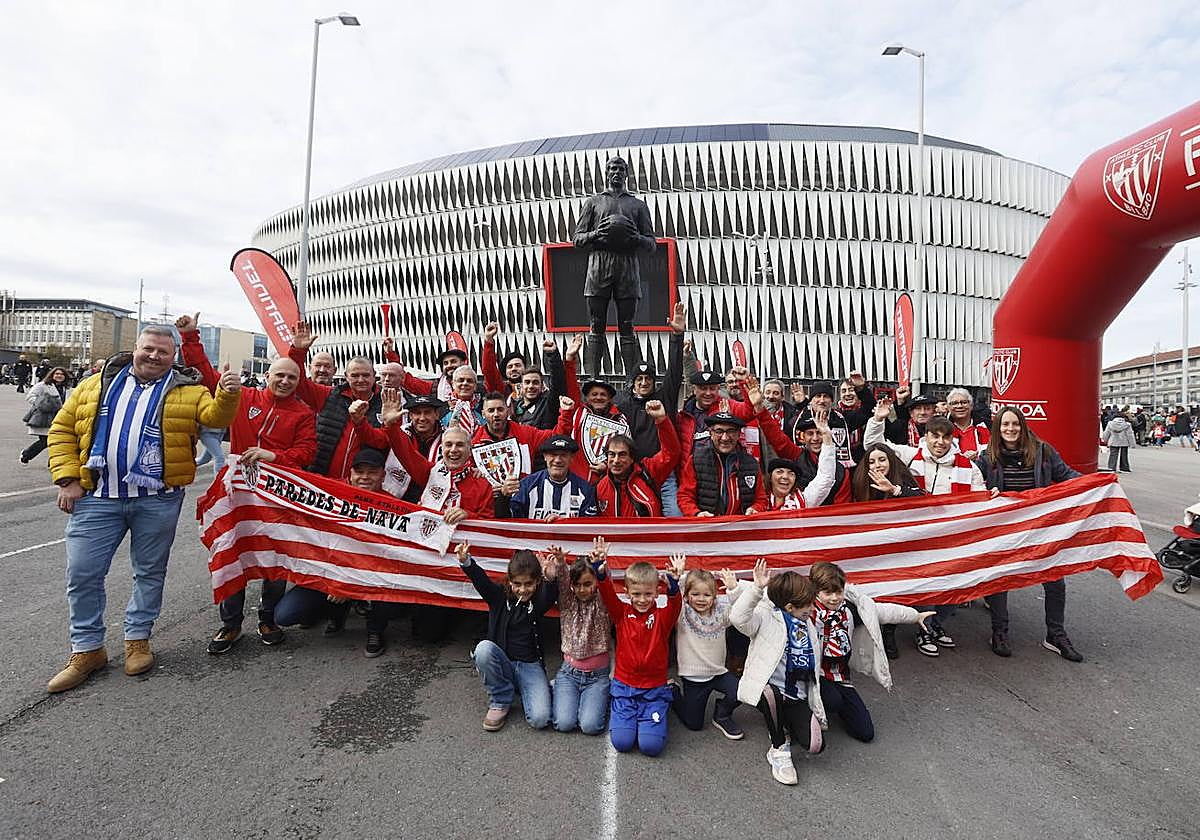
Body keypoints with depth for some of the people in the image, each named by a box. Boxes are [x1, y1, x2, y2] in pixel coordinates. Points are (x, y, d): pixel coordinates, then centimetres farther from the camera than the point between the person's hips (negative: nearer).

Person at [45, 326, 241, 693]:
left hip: (157, 499, -2)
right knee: (82, 573, 5)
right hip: (96, 498, 2)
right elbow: (63, 429, 11)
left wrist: (228, 394, -36)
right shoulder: (98, 385, 9)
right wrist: (68, 479, 1)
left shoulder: (187, 390, 2)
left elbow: (216, 415, -14)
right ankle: (87, 649, 22)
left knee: (150, 572, 10)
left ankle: (137, 639, 28)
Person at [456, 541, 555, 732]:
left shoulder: (539, 601, -4)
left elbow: (551, 591, -26)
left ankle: (524, 691, 11)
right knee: (484, 647, -32)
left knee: (540, 719, -24)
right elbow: (480, 579, -21)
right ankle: (500, 701, -9)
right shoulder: (499, 596, -3)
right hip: (501, 664, 2)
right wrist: (465, 561, -43)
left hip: (530, 666, -1)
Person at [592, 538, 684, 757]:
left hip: (654, 689, -1)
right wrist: (600, 569, -36)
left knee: (651, 745, -12)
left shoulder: (662, 617, -5)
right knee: (622, 742, -10)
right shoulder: (622, 613, -2)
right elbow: (607, 593, -17)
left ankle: (650, 716, 19)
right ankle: (625, 714, 22)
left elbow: (675, 603, -25)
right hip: (624, 685, 1)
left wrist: (674, 582, -46)